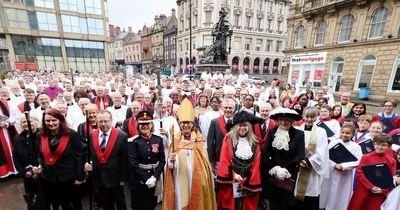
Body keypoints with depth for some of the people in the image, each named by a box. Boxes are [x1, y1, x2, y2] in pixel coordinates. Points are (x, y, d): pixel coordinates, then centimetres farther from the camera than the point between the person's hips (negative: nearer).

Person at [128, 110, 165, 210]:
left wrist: (154, 177, -13)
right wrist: (146, 179, -16)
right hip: (138, 181, -2)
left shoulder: (158, 140, -2)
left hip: (154, 180, 2)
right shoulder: (133, 141, -9)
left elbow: (162, 160, -2)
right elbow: (132, 163, -13)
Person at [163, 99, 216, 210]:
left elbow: (204, 162, 0)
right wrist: (171, 160, -21)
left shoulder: (200, 139, -3)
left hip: (196, 179, 0)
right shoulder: (175, 139, -1)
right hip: (180, 180, 0)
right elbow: (171, 165, 0)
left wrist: (205, 179, -4)